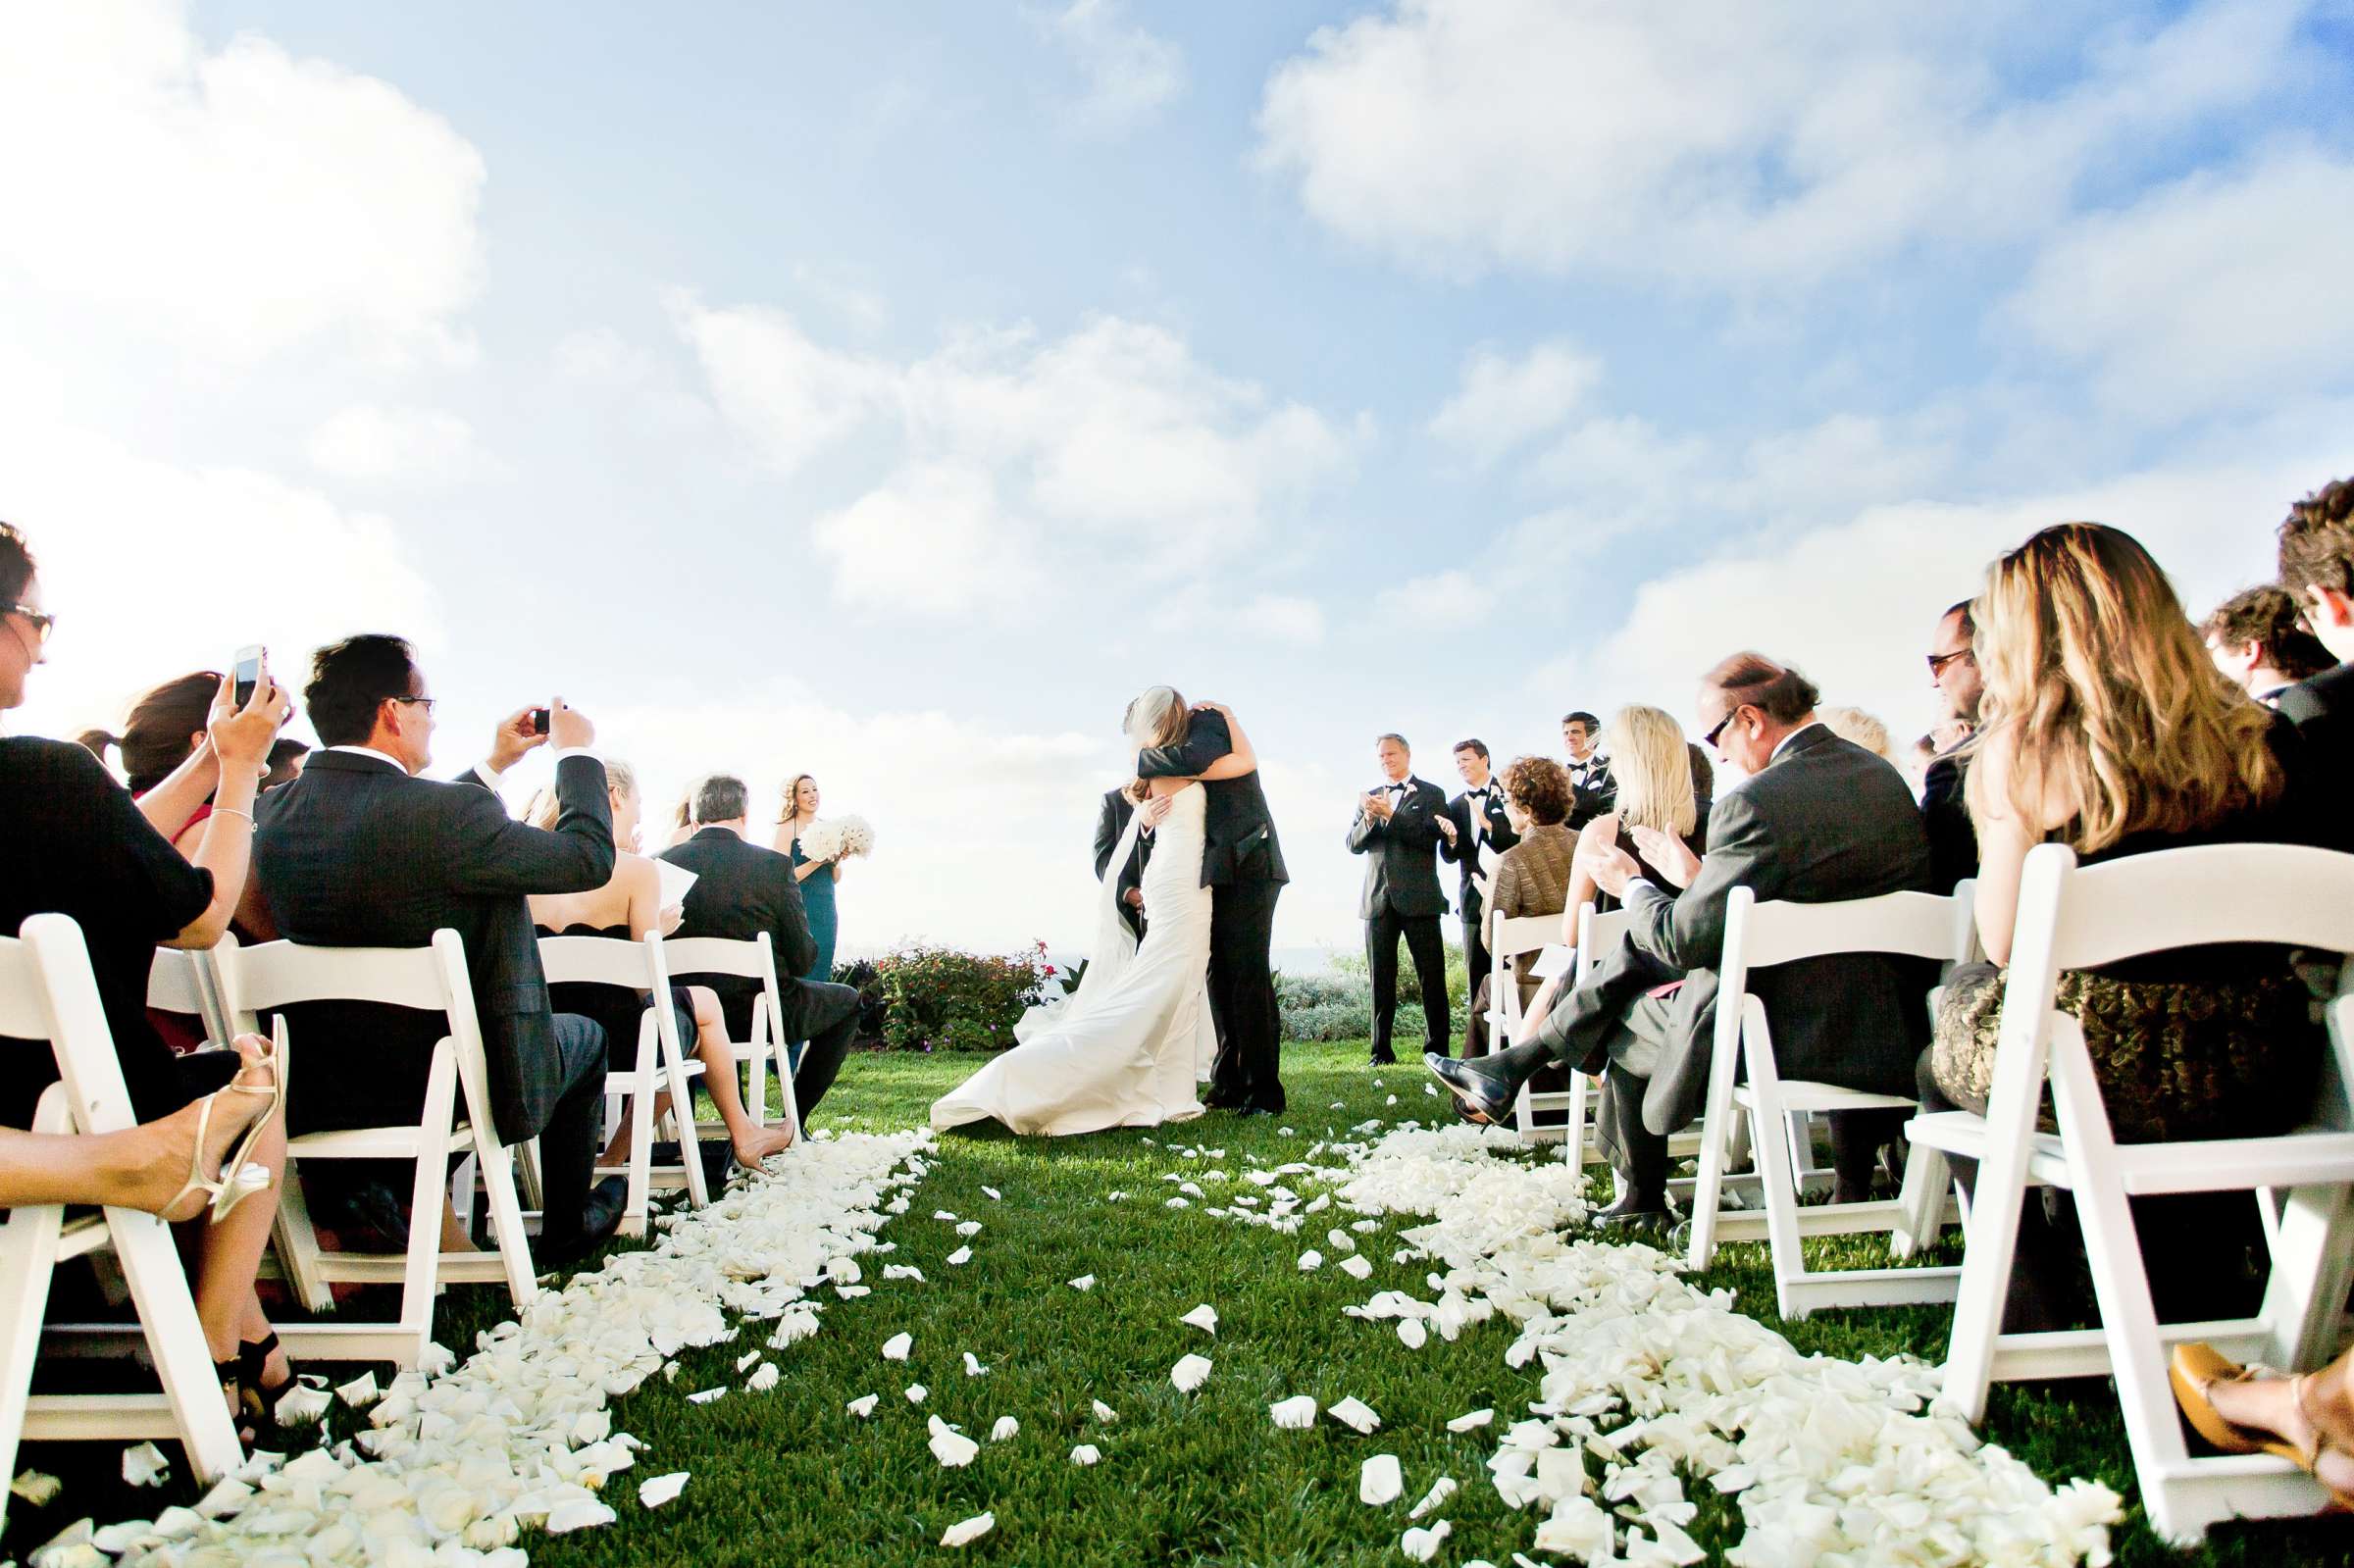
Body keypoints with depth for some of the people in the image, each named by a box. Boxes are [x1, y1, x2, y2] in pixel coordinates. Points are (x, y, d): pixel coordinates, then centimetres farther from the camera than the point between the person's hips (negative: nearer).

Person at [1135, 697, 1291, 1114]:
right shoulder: (1188, 744, 23)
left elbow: (1193, 759, -24)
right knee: (1221, 979, 8)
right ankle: (1230, 1087, 13)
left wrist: (1143, 761, -9)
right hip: (1219, 876, 9)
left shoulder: (1207, 719, 0)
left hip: (1247, 868, -9)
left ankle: (1264, 1091, -4)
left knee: (1249, 978, -8)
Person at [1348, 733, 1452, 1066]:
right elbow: (1353, 845, 8)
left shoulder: (1431, 794, 4)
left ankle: (1438, 1049, 5)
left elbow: (1429, 837, -10)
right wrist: (1369, 818, -11)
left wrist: (1389, 815, -17)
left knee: (1432, 976, -2)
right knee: (1381, 979, 5)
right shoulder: (1368, 797, 16)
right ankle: (1382, 1051, 10)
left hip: (1419, 898, -3)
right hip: (1378, 899, 3)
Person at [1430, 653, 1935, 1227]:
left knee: (1624, 1028, 16)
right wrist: (1698, 878, 18)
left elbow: (1686, 941, -17)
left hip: (1797, 1037, -9)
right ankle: (1515, 1064, 27)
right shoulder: (1880, 773, 6)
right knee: (1640, 951, 17)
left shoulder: (1757, 803, -23)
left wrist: (1633, 886, 2)